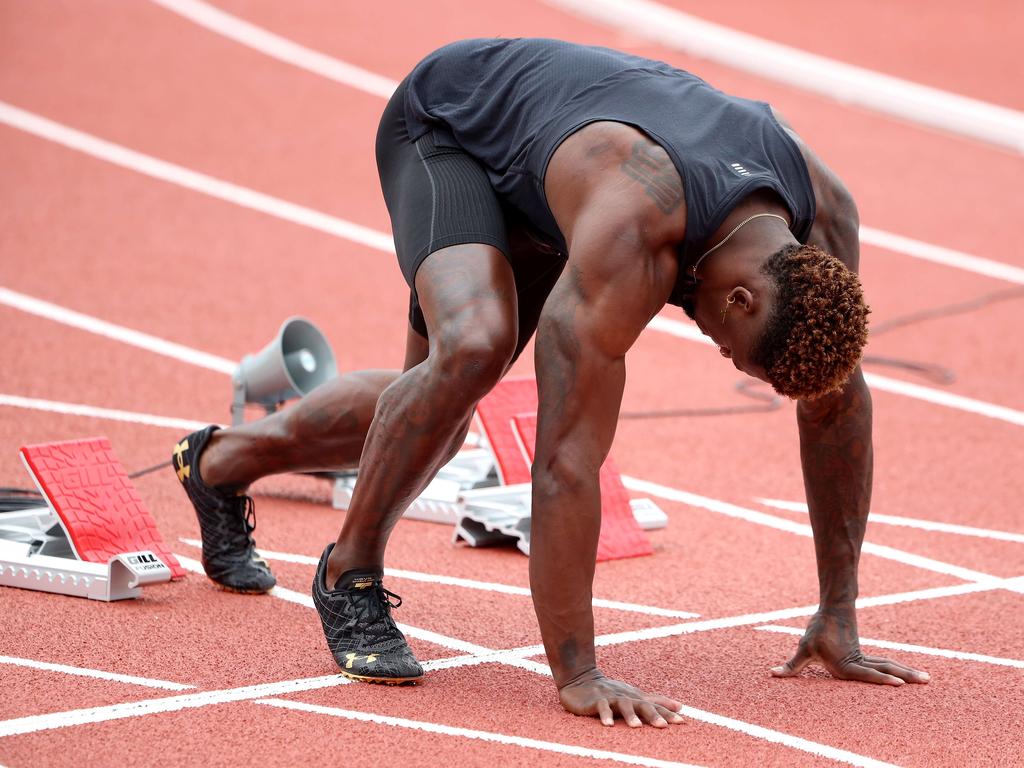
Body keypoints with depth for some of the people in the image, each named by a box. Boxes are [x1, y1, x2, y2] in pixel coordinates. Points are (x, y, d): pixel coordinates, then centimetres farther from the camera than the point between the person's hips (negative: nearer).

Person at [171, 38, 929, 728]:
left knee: (435, 415, 13)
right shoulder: (628, 238, -46)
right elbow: (569, 453, -45)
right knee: (474, 346, -35)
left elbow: (838, 402, -13)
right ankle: (351, 572, -13)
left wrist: (839, 618, -10)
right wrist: (576, 675, -44)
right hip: (446, 124, -7)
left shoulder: (823, 216, -27)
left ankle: (223, 460, 38)